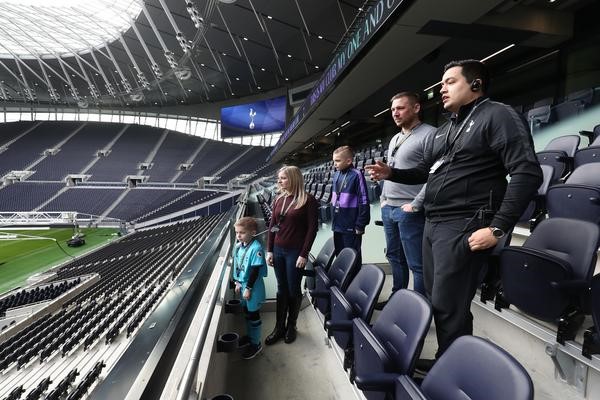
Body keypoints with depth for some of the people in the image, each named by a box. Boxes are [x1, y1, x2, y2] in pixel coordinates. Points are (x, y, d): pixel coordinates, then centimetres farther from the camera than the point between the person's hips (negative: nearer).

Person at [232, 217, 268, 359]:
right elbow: (236, 266, 9)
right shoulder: (238, 247, -1)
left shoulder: (256, 248, -24)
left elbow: (255, 270, -22)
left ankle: (255, 343, 25)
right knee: (246, 311, 23)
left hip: (253, 287, -7)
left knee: (253, 314, 7)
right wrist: (238, 282, 7)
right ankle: (249, 336, 43)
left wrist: (248, 288, -19)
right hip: (243, 284, 7)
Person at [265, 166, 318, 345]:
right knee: (281, 290, 14)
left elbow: (312, 228, -11)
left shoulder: (308, 200, -10)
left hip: (295, 252, -5)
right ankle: (279, 328, 27)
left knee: (293, 290, 9)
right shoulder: (279, 199, 6)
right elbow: (272, 226, 10)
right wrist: (269, 250, 5)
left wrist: (304, 254, -13)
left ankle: (291, 326, 29)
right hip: (278, 251, 5)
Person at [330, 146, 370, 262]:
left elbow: (363, 202, -15)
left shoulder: (356, 175, -15)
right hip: (337, 225, 7)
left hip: (351, 226, -7)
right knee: (339, 254, 19)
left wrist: (360, 225, -14)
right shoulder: (336, 175, 6)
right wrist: (334, 219, 16)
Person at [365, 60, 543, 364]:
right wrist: (392, 173, 6)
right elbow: (424, 171, 25)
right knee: (435, 299, 14)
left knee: (447, 305, -4)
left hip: (463, 226, -8)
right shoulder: (443, 130, 20)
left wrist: (498, 228, -20)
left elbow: (527, 172, -14)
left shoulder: (497, 115, -5)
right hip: (432, 224, 8)